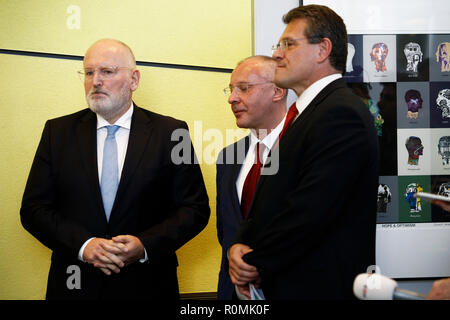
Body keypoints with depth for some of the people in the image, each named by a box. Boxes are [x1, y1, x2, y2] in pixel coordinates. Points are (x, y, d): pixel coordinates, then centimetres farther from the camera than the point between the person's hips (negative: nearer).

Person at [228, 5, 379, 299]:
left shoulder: (341, 114, -18)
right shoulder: (306, 114, 14)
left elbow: (309, 211, -24)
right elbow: (268, 199, 12)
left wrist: (254, 264, -13)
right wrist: (239, 245, -5)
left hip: (318, 286, -8)